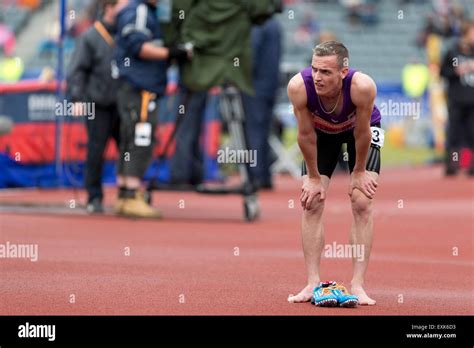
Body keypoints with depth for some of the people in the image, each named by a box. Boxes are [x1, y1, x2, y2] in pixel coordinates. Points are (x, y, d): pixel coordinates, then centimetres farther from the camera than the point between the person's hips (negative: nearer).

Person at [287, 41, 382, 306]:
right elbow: (306, 135, -23)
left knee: (362, 203, -11)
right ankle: (313, 283, -2)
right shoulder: (299, 86, -38)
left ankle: (358, 285, -8)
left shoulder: (362, 86, -43)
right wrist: (314, 177, -13)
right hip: (322, 132, 2)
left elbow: (362, 133, -26)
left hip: (363, 129, -2)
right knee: (312, 204, -7)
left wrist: (359, 172, -13)